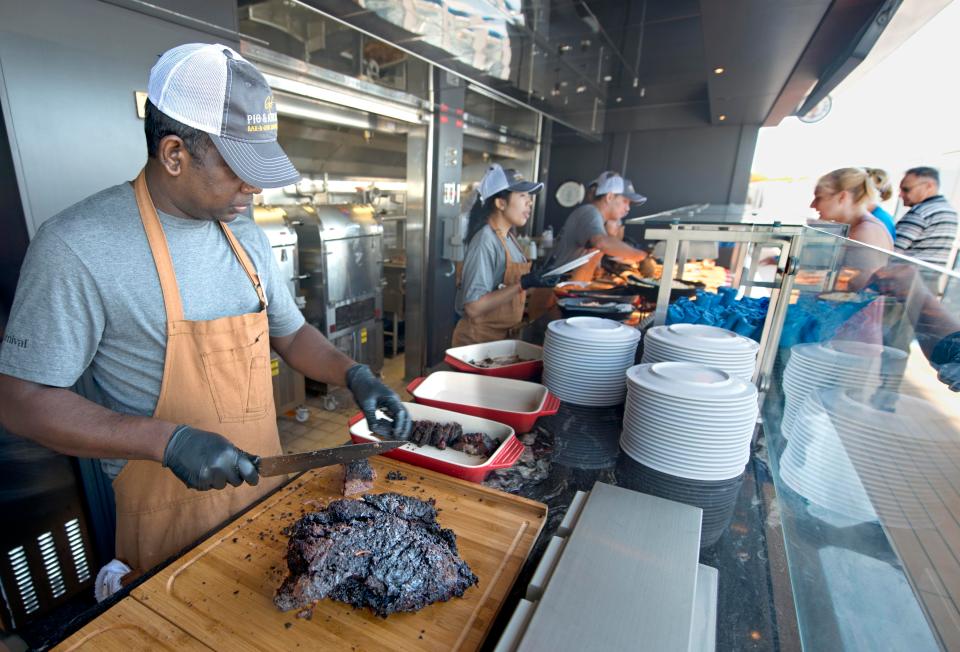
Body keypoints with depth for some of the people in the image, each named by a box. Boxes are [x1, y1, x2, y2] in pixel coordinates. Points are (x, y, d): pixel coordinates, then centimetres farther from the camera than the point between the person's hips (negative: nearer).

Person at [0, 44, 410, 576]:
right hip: (171, 517, -5)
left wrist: (352, 374, -9)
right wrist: (169, 441, -27)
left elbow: (290, 333, 7)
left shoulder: (246, 237, 0)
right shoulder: (76, 247, -19)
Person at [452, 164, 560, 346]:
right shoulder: (485, 240, -21)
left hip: (504, 336, 8)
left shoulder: (508, 237, 5)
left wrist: (536, 278, 2)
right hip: (478, 339, -8)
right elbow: (473, 307, -25)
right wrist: (522, 285, -28)